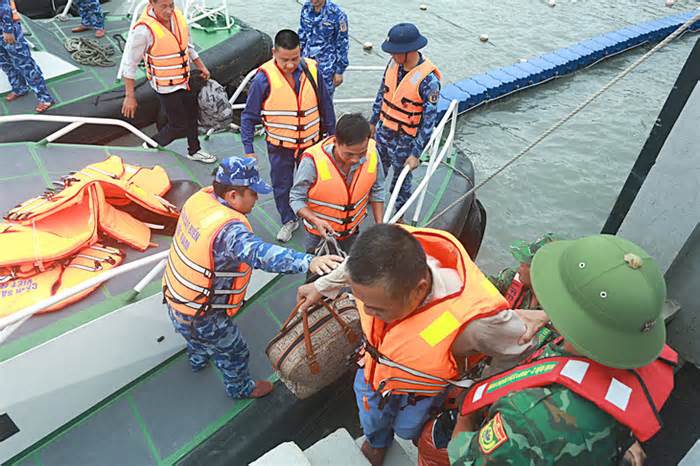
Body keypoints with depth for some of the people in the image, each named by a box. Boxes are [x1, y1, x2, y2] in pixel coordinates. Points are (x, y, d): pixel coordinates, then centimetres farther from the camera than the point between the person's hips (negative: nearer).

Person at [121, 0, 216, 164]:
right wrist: (130, 96, -20)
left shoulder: (177, 15, -7)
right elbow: (129, 63, -21)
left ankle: (194, 151, 41)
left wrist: (200, 66, 13)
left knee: (192, 115, 20)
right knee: (179, 125, 0)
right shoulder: (143, 29, -27)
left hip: (184, 79, 7)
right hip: (165, 86, -7)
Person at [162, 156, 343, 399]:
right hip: (200, 316, -8)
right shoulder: (228, 229, -39)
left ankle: (197, 359, 71)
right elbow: (260, 253, -57)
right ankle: (241, 388, 48)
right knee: (234, 352, 20)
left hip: (176, 299, 8)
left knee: (197, 336, 40)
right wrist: (308, 261, -69)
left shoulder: (201, 197, -13)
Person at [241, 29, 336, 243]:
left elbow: (326, 106, 3)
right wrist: (249, 150, -12)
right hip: (279, 146, -1)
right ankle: (289, 220, 39)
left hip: (311, 142, 2)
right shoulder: (264, 78, -18)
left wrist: (331, 134, 8)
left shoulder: (312, 70, -10)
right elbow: (248, 116, -10)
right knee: (282, 185, 14)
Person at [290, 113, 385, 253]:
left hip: (352, 232, 3)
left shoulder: (371, 152, -20)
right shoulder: (313, 160, -31)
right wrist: (316, 221, -34)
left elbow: (376, 190, -3)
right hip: (320, 234, -3)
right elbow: (296, 198, -19)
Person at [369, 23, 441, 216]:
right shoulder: (394, 63, -8)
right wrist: (373, 121, 15)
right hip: (383, 131, 5)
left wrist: (416, 153, -21)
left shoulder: (428, 80, -26)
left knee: (402, 178, 15)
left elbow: (429, 120, -21)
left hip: (404, 140, -5)